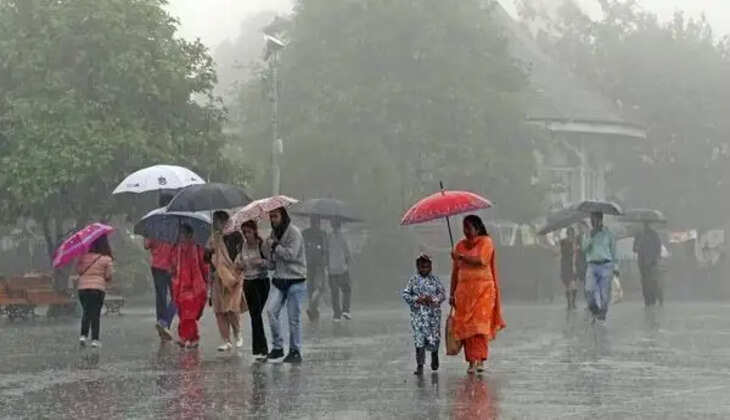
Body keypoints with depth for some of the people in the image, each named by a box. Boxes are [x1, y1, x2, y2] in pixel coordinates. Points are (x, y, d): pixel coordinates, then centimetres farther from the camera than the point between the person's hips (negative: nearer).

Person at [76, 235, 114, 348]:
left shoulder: (84, 256, -1)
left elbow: (78, 270, 3)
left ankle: (83, 335, 5)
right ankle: (95, 339, 2)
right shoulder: (107, 259, -6)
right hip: (98, 288, -2)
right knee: (96, 313, 4)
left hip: (82, 287, 2)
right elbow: (108, 276, -3)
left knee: (86, 311, 16)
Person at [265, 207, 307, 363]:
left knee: (294, 318, -2)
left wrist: (274, 246, -9)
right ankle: (277, 347, 1)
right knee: (272, 311, -9)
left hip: (295, 280, -6)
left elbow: (291, 254, -19)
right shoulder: (274, 233, 14)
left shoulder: (294, 232, -10)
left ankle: (295, 351, 9)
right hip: (279, 280, 6)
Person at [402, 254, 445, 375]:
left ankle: (434, 354, 35)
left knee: (434, 338, 1)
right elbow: (405, 294, 4)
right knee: (419, 339, -4)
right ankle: (420, 365, 0)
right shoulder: (413, 280, 5)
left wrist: (433, 299, -15)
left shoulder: (435, 280, 4)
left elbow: (443, 294, 2)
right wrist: (416, 299, -11)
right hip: (418, 314, 0)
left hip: (433, 313, 0)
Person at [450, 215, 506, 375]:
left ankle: (480, 360, -15)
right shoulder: (460, 245, 15)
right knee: (466, 325, -4)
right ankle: (472, 361, -2)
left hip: (483, 288, -4)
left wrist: (462, 257, -9)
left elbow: (481, 260, -16)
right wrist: (452, 293, 10)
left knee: (480, 323, -13)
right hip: (464, 289, 4)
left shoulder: (486, 242, 2)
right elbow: (455, 271, 13)